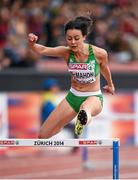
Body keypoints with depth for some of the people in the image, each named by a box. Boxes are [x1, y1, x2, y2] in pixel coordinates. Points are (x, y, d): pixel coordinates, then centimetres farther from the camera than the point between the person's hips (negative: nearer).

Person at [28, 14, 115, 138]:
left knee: (86, 108, -44)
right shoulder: (66, 52, -13)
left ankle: (84, 118, -75)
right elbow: (42, 50, -26)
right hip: (73, 97, 4)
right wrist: (32, 44, -49)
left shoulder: (99, 53, -18)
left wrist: (110, 85, 25)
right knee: (43, 135, 7)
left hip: (94, 97, -4)